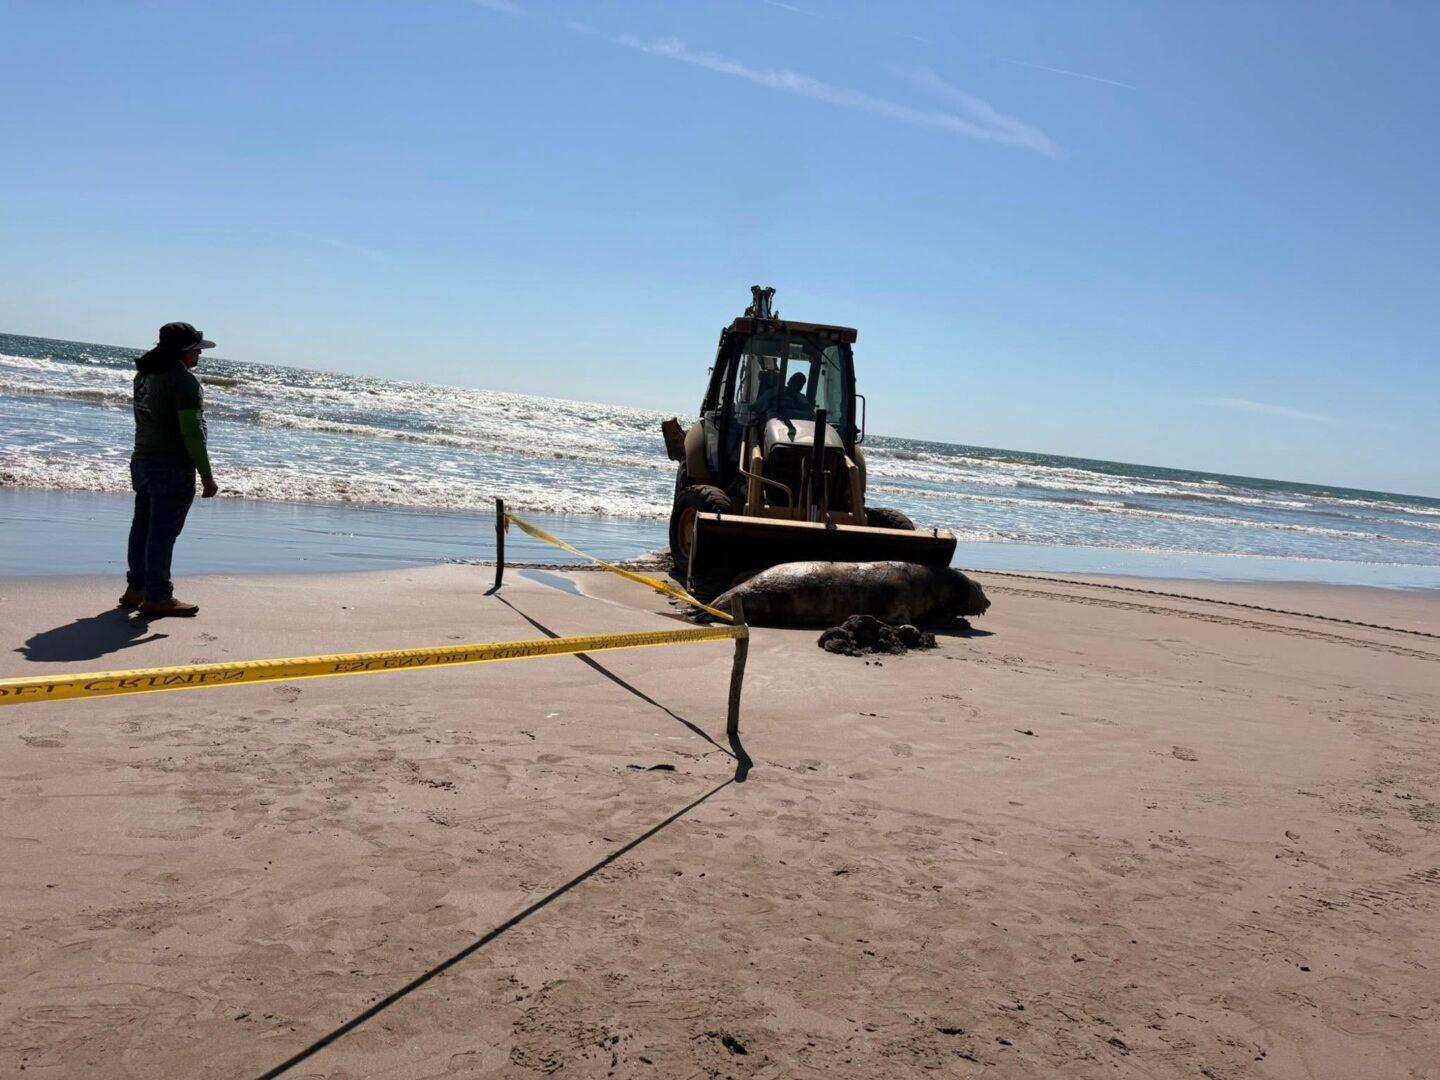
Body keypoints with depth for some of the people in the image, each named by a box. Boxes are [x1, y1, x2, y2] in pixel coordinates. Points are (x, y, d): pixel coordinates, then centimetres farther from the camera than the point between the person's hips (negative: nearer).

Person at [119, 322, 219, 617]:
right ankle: (157, 597, 2)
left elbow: (148, 420, 17)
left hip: (142, 460, 9)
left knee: (143, 527, 15)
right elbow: (193, 432, -20)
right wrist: (206, 476, -17)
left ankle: (136, 589, 25)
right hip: (172, 468, -9)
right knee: (163, 532, -4)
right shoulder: (184, 380, -16)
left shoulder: (144, 374, 11)